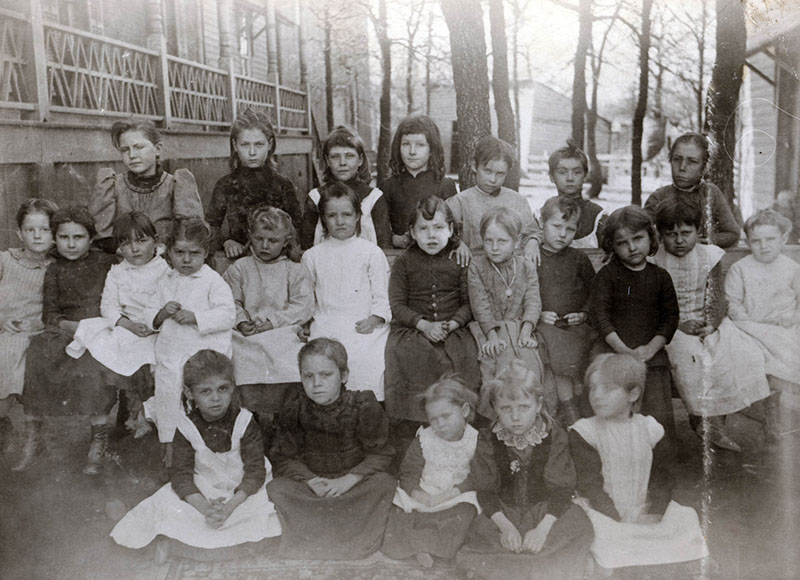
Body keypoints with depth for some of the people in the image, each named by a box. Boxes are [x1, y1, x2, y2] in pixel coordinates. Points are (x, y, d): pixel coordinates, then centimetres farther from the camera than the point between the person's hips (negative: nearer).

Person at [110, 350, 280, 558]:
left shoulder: (244, 422, -14)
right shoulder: (186, 427, -9)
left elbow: (255, 471, -14)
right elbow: (181, 473, -13)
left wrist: (230, 506, -28)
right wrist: (205, 507, -30)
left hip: (240, 490, -1)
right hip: (200, 490, 1)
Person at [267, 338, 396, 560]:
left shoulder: (363, 405, -11)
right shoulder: (293, 407, -6)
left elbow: (380, 454, -9)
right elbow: (283, 457, -3)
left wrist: (349, 480, -23)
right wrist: (311, 481, -19)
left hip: (355, 482, -1)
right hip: (310, 481, 1)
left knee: (384, 483, -29)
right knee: (276, 488, -23)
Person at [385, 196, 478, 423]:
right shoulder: (404, 262, 7)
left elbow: (469, 302, 6)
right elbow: (398, 304, 2)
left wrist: (452, 324, -13)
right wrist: (425, 325, -13)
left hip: (454, 329, 1)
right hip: (412, 328, 0)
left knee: (464, 353, -26)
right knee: (405, 353, -28)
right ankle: (416, 425, -16)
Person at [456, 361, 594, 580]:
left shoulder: (555, 437, -7)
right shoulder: (487, 441, -5)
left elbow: (561, 488, -10)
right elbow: (485, 489, -7)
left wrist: (542, 528, -23)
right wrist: (505, 526, -22)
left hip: (547, 512, 0)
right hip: (503, 513, 0)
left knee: (579, 523, -27)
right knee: (479, 529, -26)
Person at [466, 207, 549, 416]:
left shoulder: (527, 268, 10)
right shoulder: (476, 266, 5)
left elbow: (533, 303, 1)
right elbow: (481, 306, -4)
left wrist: (525, 333, -16)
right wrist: (493, 336, -16)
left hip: (519, 329, 2)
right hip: (488, 330, -1)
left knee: (530, 365, -24)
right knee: (500, 363, -28)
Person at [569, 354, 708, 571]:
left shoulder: (650, 429, 6)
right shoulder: (583, 433, -5)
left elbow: (662, 479, 6)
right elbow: (591, 485, -11)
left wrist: (654, 514, -10)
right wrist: (619, 520, -18)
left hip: (647, 517, 4)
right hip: (605, 517, -4)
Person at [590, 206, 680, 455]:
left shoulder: (660, 277, 8)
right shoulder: (606, 275, 0)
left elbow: (671, 316, 6)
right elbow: (599, 314, -7)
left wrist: (650, 348, -8)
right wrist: (624, 350, -15)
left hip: (651, 354, 2)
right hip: (612, 353, -2)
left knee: (658, 416, 0)